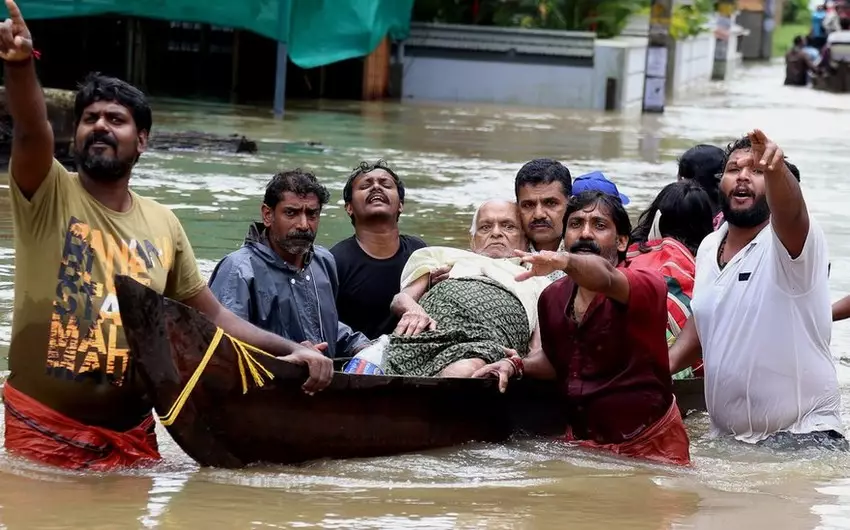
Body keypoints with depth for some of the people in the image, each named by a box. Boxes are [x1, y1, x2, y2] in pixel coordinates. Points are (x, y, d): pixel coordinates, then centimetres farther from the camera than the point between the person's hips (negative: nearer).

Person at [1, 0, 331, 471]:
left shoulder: (163, 225, 9)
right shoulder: (48, 195, -5)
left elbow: (211, 316, 16)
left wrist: (291, 350, 3)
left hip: (129, 433, 4)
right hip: (42, 427, -4)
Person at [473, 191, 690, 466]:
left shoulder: (646, 285, -17)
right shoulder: (553, 297, 2)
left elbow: (606, 277, -41)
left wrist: (564, 260, -61)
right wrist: (517, 366, -1)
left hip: (651, 446, -5)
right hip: (582, 442, 5)